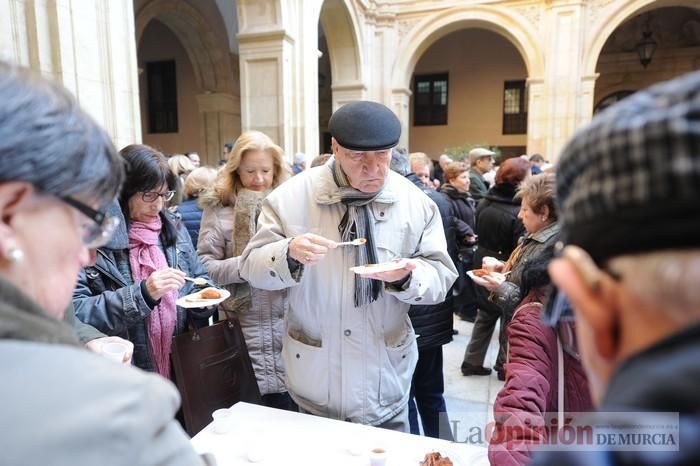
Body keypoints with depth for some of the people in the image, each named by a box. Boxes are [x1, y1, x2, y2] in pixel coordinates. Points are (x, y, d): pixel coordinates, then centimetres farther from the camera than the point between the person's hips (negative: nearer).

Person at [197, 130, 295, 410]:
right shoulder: (219, 206, 0)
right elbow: (204, 266, -4)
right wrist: (244, 265, -18)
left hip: (290, 321, 2)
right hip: (245, 327, -1)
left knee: (294, 409, 9)